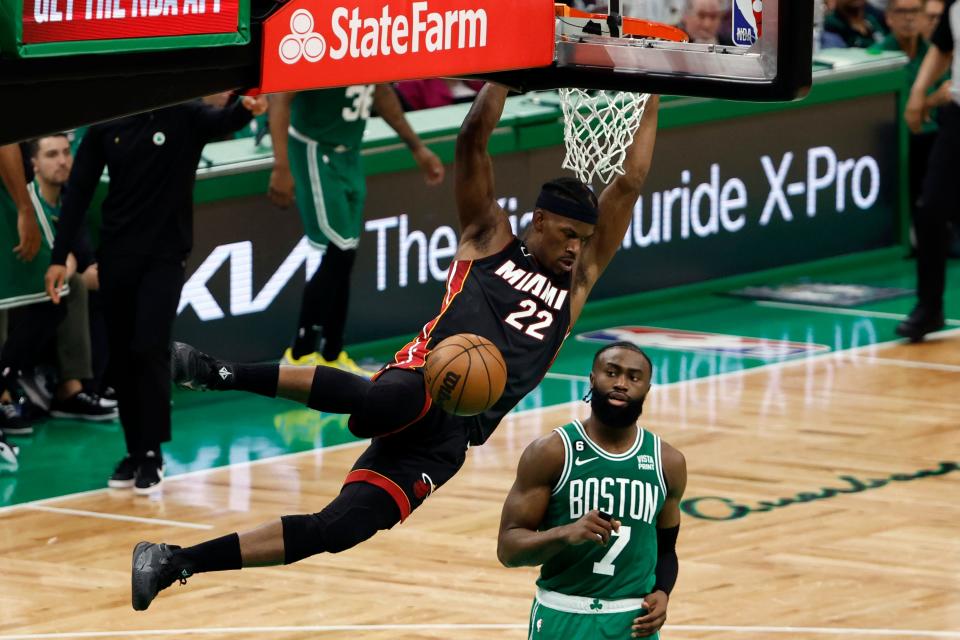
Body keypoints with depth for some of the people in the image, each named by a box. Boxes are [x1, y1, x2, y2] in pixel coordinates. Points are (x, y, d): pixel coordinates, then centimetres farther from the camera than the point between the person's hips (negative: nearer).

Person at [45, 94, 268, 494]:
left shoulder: (185, 116, -5)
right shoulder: (105, 127, 1)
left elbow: (223, 122, -25)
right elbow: (78, 191, 4)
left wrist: (247, 109, -50)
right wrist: (59, 258, 0)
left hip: (165, 255, -3)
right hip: (116, 255, 3)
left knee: (149, 350, -13)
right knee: (122, 357, 6)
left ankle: (152, 453, -5)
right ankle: (135, 451, 17)